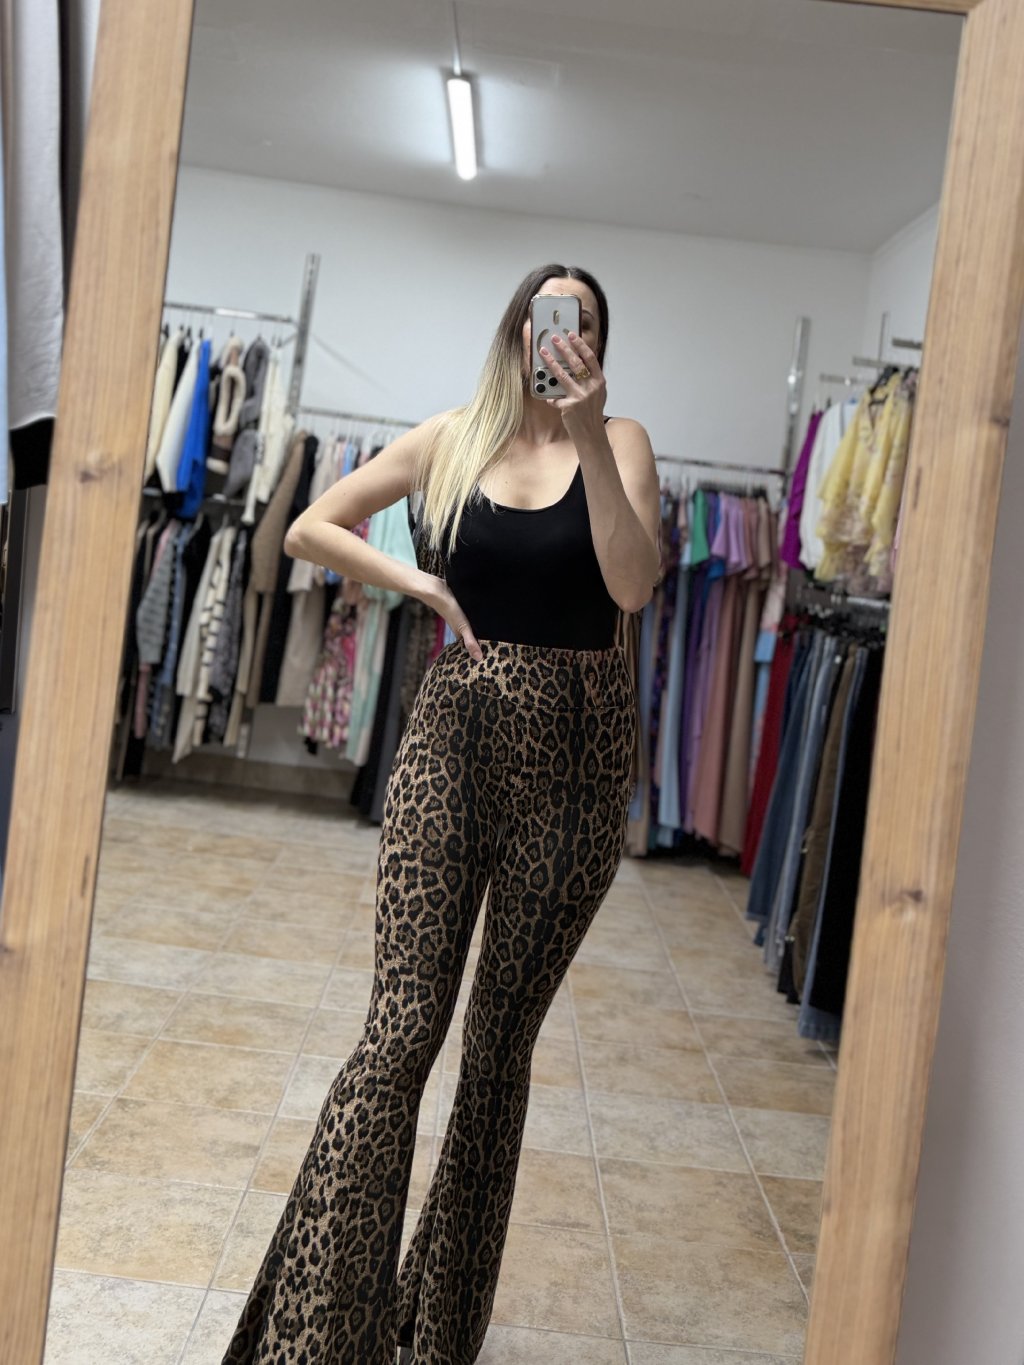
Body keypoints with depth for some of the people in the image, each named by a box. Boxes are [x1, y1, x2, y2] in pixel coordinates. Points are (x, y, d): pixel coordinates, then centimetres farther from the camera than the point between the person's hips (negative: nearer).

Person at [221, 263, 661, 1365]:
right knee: (403, 1025, -9)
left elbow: (632, 587, -13)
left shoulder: (619, 440, 4)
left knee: (504, 1038, 9)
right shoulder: (449, 442, 8)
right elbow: (308, 531, 13)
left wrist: (588, 436, -17)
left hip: (575, 751, 0)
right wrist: (419, 582, 1)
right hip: (456, 733, 0)